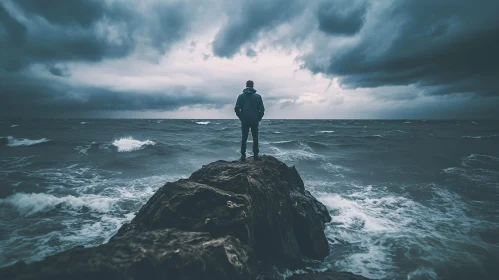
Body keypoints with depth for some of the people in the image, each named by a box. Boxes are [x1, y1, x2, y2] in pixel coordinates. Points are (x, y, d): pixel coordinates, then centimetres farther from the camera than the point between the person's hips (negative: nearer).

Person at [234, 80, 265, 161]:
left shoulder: (241, 96, 1)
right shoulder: (258, 96, 1)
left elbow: (236, 109, -4)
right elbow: (262, 109, -4)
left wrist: (241, 117, 7)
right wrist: (258, 118, 7)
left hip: (244, 121, 0)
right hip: (255, 121, 0)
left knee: (244, 139, 6)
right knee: (255, 138, 9)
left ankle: (243, 156, 5)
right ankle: (255, 155, 10)